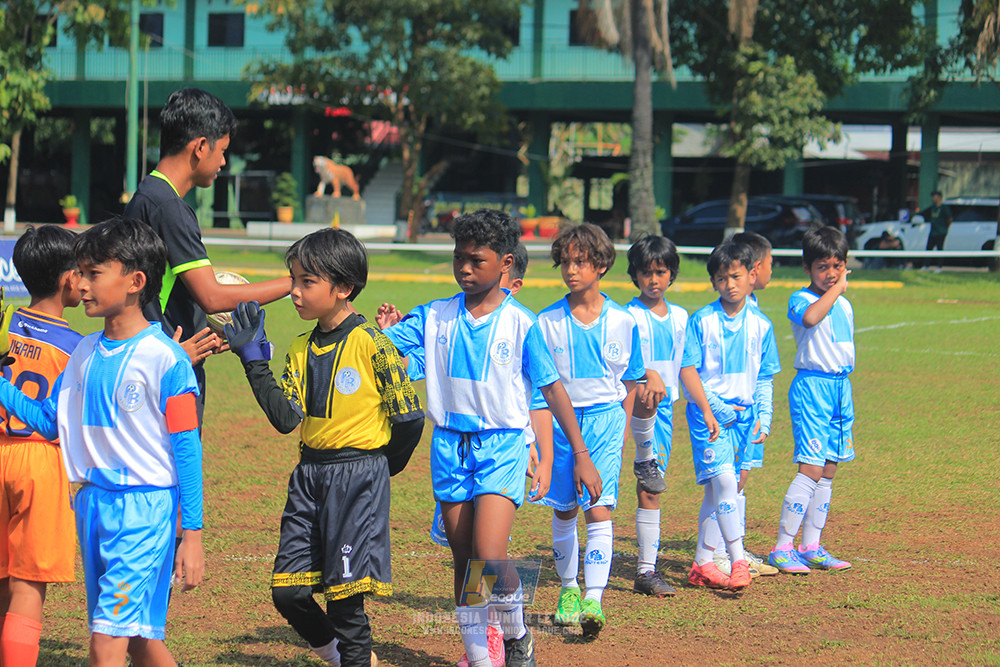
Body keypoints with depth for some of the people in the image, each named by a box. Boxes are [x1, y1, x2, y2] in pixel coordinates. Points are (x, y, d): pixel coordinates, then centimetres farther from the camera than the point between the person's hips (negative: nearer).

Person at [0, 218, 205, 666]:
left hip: (145, 509, -7)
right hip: (92, 503, 7)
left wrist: (192, 534, -11)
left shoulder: (164, 359, -11)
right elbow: (48, 421, 15)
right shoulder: (85, 354, 9)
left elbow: (187, 451, -10)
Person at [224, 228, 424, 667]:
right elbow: (286, 419, -1)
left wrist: (381, 467, 5)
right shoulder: (301, 349, 8)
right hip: (309, 474, 6)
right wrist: (254, 361, -5)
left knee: (345, 596, -4)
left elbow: (409, 418, -9)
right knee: (288, 592, 4)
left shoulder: (371, 344, -11)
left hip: (358, 476, -6)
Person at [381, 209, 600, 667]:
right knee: (463, 561, 8)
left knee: (490, 559, -17)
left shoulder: (521, 324, -5)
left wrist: (581, 455, 2)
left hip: (502, 445, -4)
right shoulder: (435, 317, 3)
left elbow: (552, 389, 1)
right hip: (450, 445, 4)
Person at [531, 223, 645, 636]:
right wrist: (542, 438, -4)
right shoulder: (547, 322, 1)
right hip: (560, 420, 2)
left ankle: (594, 600, -18)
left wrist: (624, 429, 5)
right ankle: (568, 589, 29)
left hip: (605, 417, -1)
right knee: (564, 512, 10)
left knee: (598, 508, -13)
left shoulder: (621, 322, 1)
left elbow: (629, 383, 9)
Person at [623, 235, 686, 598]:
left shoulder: (680, 318, 13)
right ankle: (645, 460, -18)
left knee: (650, 493, 4)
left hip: (664, 409, 5)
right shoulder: (629, 317, -3)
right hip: (634, 404, -5)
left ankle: (647, 570, 6)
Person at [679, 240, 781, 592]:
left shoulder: (760, 325, 6)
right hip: (708, 411, -4)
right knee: (724, 481, -17)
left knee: (716, 490, 9)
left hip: (741, 412, 4)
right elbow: (688, 369, -8)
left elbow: (764, 378, 13)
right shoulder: (702, 321, -5)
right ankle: (738, 562, -19)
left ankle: (702, 564, 17)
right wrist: (707, 410, -17)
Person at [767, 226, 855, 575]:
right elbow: (810, 317, -34)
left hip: (841, 387, 8)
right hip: (811, 386, -8)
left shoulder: (844, 305, 15)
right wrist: (836, 288, -23)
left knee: (828, 472, 8)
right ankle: (782, 548, -12)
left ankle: (810, 546, 15)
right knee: (812, 469, -14)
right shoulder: (800, 299, -9)